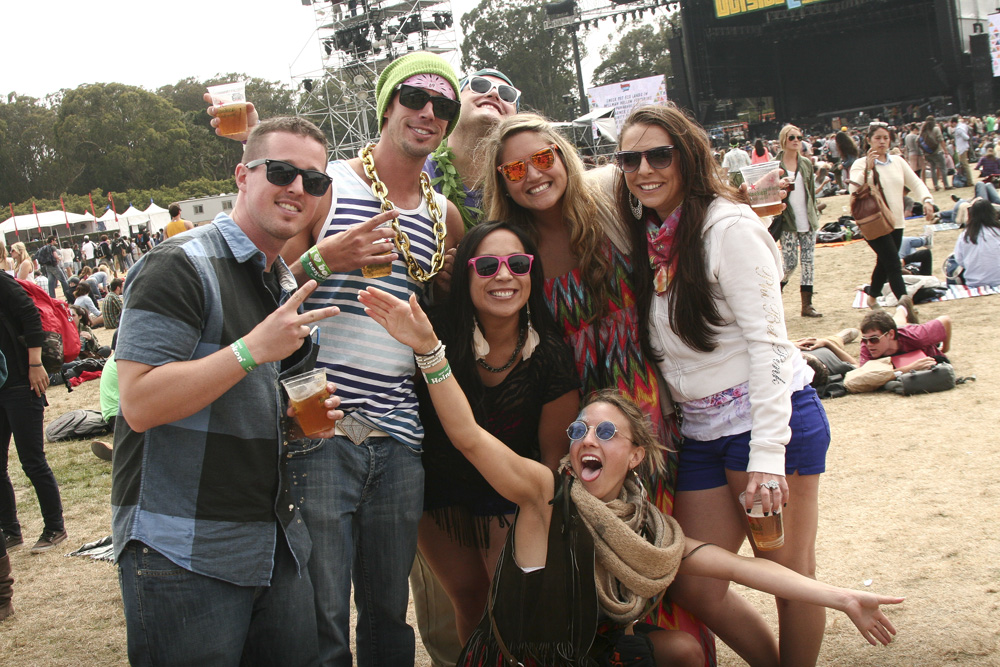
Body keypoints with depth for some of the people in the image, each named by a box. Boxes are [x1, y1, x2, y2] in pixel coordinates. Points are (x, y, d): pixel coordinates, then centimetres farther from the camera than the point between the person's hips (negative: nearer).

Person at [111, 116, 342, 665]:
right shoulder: (180, 266, -12)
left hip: (276, 546, 8)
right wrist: (253, 349, -23)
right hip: (184, 553, -8)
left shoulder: (286, 285, 15)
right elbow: (141, 404, -21)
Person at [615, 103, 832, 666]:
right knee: (694, 588, 7)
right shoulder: (646, 241, 10)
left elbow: (767, 341, -16)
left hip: (768, 420, -7)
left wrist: (767, 455, -23)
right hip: (703, 433, 7)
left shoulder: (728, 228, -11)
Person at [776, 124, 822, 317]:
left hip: (808, 220, 4)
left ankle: (807, 305, 8)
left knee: (808, 261, 3)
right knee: (790, 263, -7)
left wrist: (815, 215, 10)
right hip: (788, 222, -4)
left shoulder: (806, 163, 10)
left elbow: (812, 191, 14)